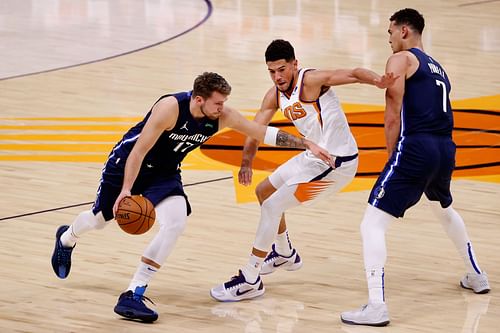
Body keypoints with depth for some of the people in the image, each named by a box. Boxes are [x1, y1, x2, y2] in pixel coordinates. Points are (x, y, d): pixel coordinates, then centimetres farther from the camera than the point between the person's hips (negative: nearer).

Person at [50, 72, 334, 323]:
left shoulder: (223, 116, -19)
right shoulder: (170, 108, -35)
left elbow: (265, 132, -14)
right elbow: (139, 151, -32)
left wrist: (307, 144, -20)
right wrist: (126, 189, -40)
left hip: (164, 173, 4)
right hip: (127, 162, -4)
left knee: (176, 224, -20)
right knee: (100, 217, 14)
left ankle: (133, 295, -15)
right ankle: (66, 239, 53)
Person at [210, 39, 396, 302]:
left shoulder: (311, 80, -20)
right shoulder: (274, 95, 4)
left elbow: (354, 74, -30)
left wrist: (378, 81, -52)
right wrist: (246, 163, -19)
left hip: (336, 162, -10)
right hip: (315, 156, 10)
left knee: (272, 207, -13)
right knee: (264, 191, 25)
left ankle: (250, 281, -6)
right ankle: (285, 254, 44)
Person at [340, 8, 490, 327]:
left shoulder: (401, 60, 0)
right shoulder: (438, 67, 24)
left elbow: (393, 116, -8)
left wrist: (392, 155, 1)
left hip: (415, 148, -8)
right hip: (446, 149, 8)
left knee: (373, 224, -9)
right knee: (445, 209, 38)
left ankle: (377, 307, -21)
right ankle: (477, 276, 49)